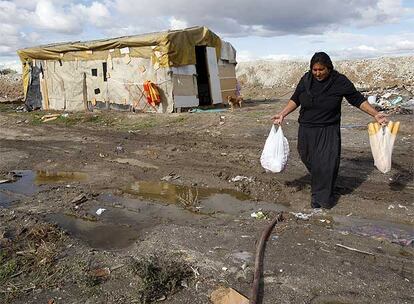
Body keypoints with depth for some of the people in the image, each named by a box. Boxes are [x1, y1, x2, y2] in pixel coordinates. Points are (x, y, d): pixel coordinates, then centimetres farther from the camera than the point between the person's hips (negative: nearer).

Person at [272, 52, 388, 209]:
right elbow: (295, 100, 9)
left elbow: (358, 99, -3)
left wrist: (376, 114, -10)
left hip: (328, 132, -3)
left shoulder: (340, 81, -9)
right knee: (308, 159, 12)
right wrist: (282, 114, 0)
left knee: (326, 164, -7)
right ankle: (319, 191, 39)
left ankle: (321, 196, 13)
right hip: (306, 130, 3)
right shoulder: (306, 79, -1)